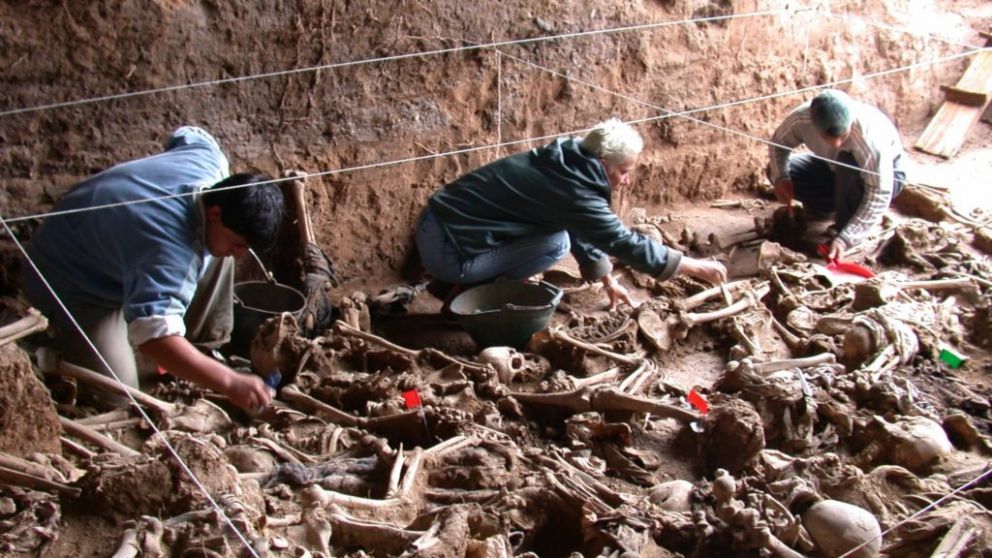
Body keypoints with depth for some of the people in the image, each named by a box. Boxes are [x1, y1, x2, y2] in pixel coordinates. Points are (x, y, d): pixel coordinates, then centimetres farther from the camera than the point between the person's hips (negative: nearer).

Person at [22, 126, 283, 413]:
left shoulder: (206, 157, -18)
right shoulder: (168, 250, -44)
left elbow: (187, 136, 8)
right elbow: (154, 335, -54)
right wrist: (230, 382, -57)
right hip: (71, 281, -8)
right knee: (116, 394, -19)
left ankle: (207, 346, 10)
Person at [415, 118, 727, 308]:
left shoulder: (564, 164, 7)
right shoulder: (572, 191, -20)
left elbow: (586, 231, 21)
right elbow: (625, 243, -15)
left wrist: (607, 281, 24)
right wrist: (695, 267, -7)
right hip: (449, 250, -9)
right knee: (557, 242, -14)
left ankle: (464, 283, 12)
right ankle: (468, 292, -4)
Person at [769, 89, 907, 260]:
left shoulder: (870, 137, -40)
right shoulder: (802, 117, -29)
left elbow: (879, 196, -36)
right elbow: (778, 143, -8)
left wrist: (844, 239, -42)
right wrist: (780, 177, -27)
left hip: (887, 175, -5)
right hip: (836, 171, 5)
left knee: (847, 163, -38)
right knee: (778, 171, -14)